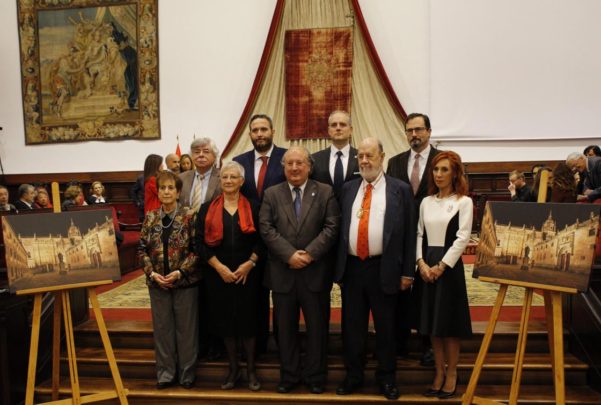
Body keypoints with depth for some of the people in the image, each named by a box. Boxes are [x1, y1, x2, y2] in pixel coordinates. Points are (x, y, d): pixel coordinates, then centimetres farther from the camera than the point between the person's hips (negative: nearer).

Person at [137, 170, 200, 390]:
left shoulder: (189, 217, -7)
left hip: (185, 281, -3)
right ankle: (165, 372, 27)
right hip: (157, 282, 3)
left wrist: (180, 271, -17)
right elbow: (142, 249, 4)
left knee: (186, 329, 7)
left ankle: (187, 373, 22)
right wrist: (152, 273, -9)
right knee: (162, 328, 12)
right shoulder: (150, 218, 3)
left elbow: (197, 249, -9)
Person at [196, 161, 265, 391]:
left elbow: (261, 241, 1)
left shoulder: (252, 208, 3)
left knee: (247, 319, 5)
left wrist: (249, 263, -12)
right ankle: (233, 368, 26)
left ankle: (251, 369, 21)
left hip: (247, 273, -1)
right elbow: (201, 243, -2)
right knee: (225, 320, 9)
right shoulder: (207, 209, 3)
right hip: (218, 274, 1)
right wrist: (219, 267, -11)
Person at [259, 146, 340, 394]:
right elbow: (266, 229, -4)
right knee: (285, 328, 11)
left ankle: (315, 376, 26)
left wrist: (310, 253, -16)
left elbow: (331, 227, -5)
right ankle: (289, 376, 28)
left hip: (315, 272, -1)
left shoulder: (325, 192, 3)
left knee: (317, 327, 9)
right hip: (282, 273, 1)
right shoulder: (271, 194, 6)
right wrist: (290, 254, -14)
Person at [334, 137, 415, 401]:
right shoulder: (348, 189, 9)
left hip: (384, 269, -3)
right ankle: (353, 375, 29)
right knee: (352, 326, 12)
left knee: (385, 327, 11)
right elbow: (340, 229, 9)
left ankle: (386, 378, 29)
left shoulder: (400, 189, -1)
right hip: (351, 267, 3)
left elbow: (408, 233, -1)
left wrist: (407, 272, -4)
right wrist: (338, 267, 6)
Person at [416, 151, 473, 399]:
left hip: (449, 265, -4)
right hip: (427, 267, 4)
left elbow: (462, 238, -9)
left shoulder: (464, 202, -3)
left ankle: (452, 374, 18)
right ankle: (439, 372, 22)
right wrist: (421, 263, -6)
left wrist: (441, 266, -14)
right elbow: (419, 235, 8)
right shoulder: (426, 202, 10)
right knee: (432, 322, 9)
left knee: (450, 321, 3)